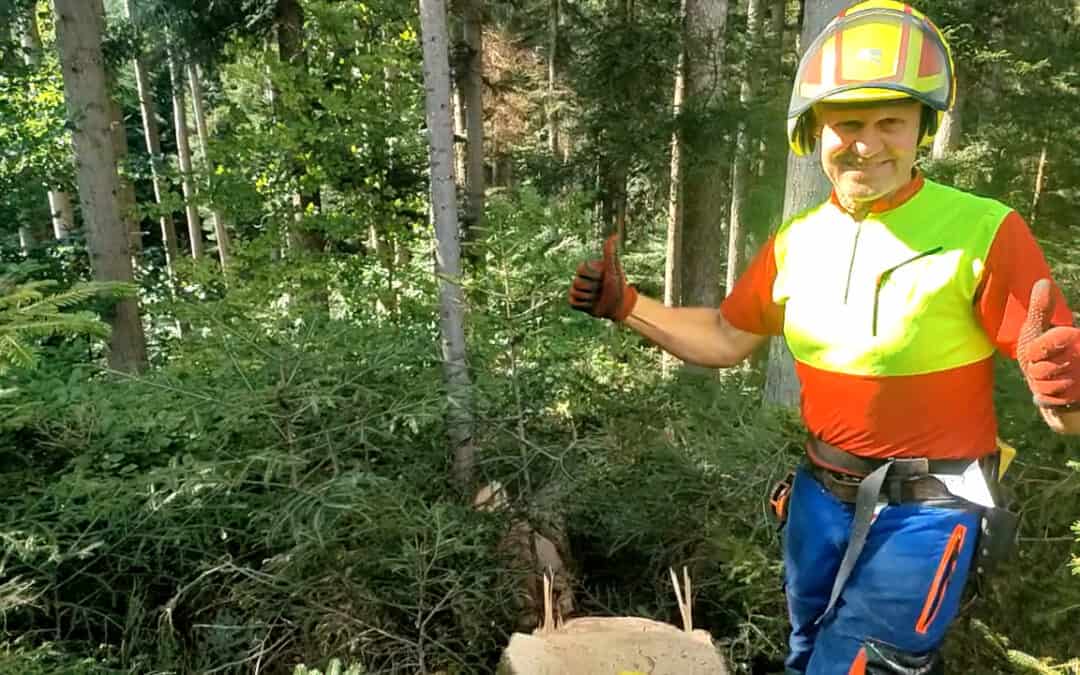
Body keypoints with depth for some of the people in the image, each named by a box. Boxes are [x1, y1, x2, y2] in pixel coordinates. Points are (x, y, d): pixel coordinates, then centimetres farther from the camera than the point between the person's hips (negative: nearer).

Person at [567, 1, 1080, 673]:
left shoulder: (984, 232, -17)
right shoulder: (797, 241, -1)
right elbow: (727, 340, 8)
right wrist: (625, 304, -1)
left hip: (928, 509, -5)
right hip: (822, 494, 6)